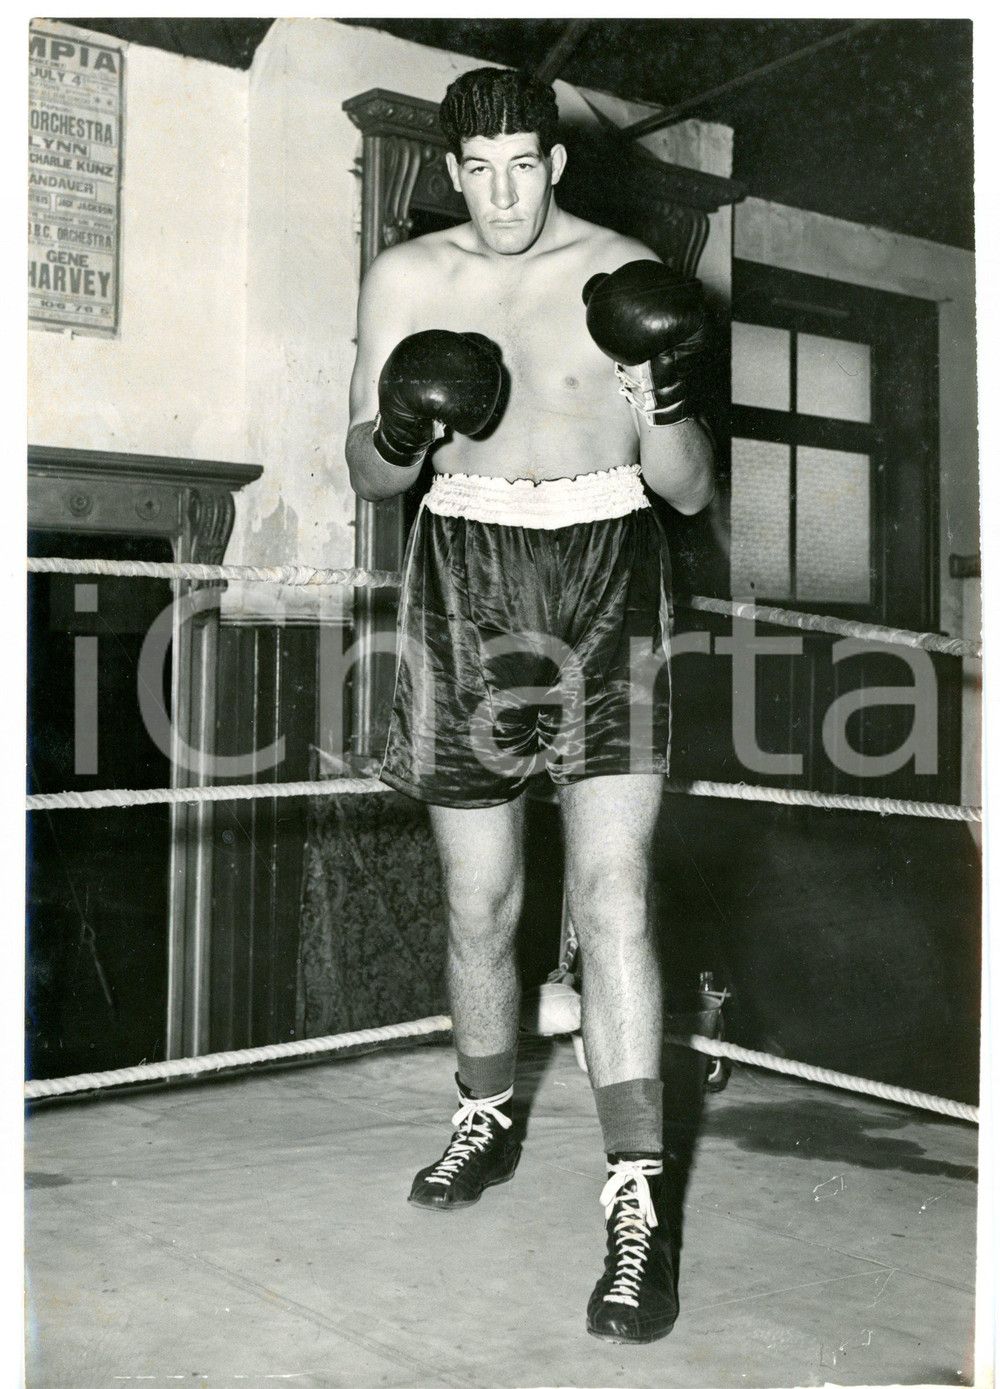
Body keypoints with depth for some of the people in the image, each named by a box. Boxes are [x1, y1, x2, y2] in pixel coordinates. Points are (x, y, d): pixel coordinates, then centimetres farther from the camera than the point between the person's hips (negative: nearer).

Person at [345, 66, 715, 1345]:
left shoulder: (623, 278, -1)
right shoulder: (406, 279, 6)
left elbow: (690, 492, -1)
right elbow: (368, 478, 7)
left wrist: (672, 400, -21)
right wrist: (401, 437, -15)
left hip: (605, 577, -2)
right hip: (465, 580, 3)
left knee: (611, 889, -14)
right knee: (478, 902, 9)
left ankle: (637, 1206, -8)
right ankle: (486, 1121, 34)